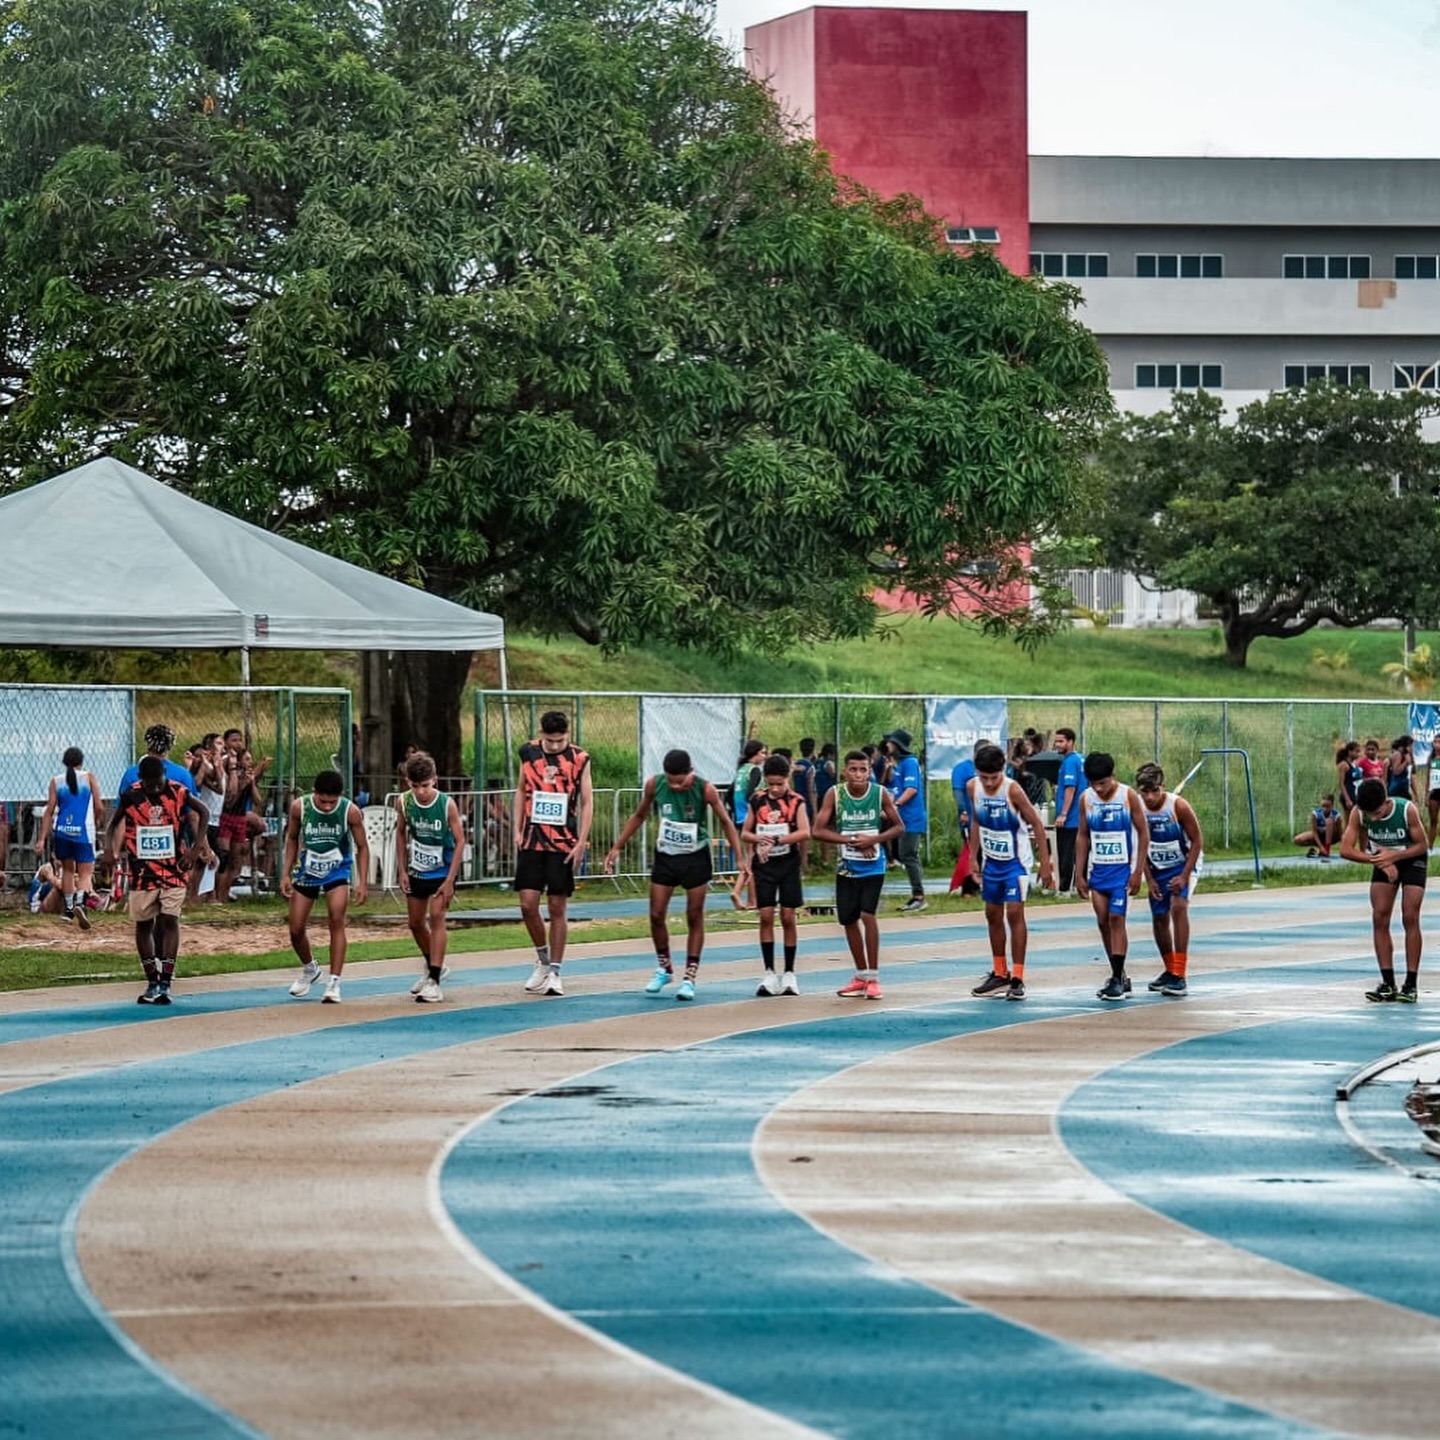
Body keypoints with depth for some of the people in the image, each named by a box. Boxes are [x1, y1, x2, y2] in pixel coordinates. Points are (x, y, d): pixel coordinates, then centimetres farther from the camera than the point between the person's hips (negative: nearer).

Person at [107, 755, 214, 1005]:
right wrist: (110, 851, -12)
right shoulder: (130, 796, -9)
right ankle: (152, 982, 17)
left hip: (173, 870, -1)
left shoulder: (177, 793, -7)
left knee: (169, 920, -10)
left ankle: (165, 984, -10)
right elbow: (114, 825, 3)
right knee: (143, 925, 6)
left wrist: (200, 843, 0)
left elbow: (201, 813, 9)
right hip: (142, 872, 1)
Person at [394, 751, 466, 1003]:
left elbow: (460, 841, -17)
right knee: (415, 923, 12)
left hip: (442, 871, -5)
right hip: (416, 870, 5)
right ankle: (433, 966, 38)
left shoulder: (447, 804, -23)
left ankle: (434, 982, -17)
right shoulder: (403, 802, -12)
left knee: (436, 917, -16)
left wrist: (450, 880, -19)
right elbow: (401, 833, 4)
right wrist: (403, 870, 1)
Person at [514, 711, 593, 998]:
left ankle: (555, 972, 8)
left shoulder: (579, 759, -3)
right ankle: (543, 959, 18)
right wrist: (517, 831, 7)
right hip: (532, 841, 2)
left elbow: (587, 802, 0)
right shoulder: (529, 754, 3)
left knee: (558, 907, 1)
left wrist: (581, 842, -7)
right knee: (528, 904, -4)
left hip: (563, 844, -2)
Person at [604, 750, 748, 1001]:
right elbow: (639, 816, 4)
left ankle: (689, 978, 6)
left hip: (696, 858, -3)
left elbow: (725, 822, -7)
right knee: (656, 915, 2)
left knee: (694, 917, 1)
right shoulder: (654, 785, -13)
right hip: (665, 856, 3)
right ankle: (664, 968, 22)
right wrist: (617, 847, 3)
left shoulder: (705, 790, -20)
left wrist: (740, 858, -11)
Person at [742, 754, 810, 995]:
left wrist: (777, 840, -26)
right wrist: (757, 838, -15)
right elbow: (744, 834, 8)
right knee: (766, 916, -2)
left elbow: (805, 833, -17)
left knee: (788, 917, 1)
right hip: (764, 864, 2)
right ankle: (769, 973, 2)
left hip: (788, 864, -2)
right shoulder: (757, 801, 3)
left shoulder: (795, 802, -4)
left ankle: (789, 974, 9)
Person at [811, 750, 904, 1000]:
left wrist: (874, 840, -19)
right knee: (849, 919, 8)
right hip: (847, 866, 3)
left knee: (867, 914, -17)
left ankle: (873, 978, -9)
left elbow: (899, 827, -3)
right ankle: (861, 977, 24)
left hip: (873, 866, -3)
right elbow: (819, 830, -10)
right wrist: (851, 840, -20)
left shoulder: (880, 793, -10)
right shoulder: (835, 794, -9)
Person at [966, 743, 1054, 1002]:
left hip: (1015, 862, -6)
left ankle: (1017, 978, -8)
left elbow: (1036, 824, -17)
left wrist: (1045, 864, -17)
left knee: (1015, 913, -12)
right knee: (993, 915, 12)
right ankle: (999, 974, 24)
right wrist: (973, 858, 8)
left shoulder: (1012, 790, -23)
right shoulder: (974, 787, -7)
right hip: (991, 862, 6)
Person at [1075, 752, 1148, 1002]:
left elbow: (1144, 833, -7)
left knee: (1116, 919, -11)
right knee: (1103, 922, 5)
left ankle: (1118, 979, -8)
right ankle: (1118, 976, 17)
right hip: (1098, 870, 4)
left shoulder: (1129, 797, -11)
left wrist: (1138, 872, -11)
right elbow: (1082, 836, 7)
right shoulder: (1086, 799, 0)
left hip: (1122, 869, -4)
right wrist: (1079, 874, 4)